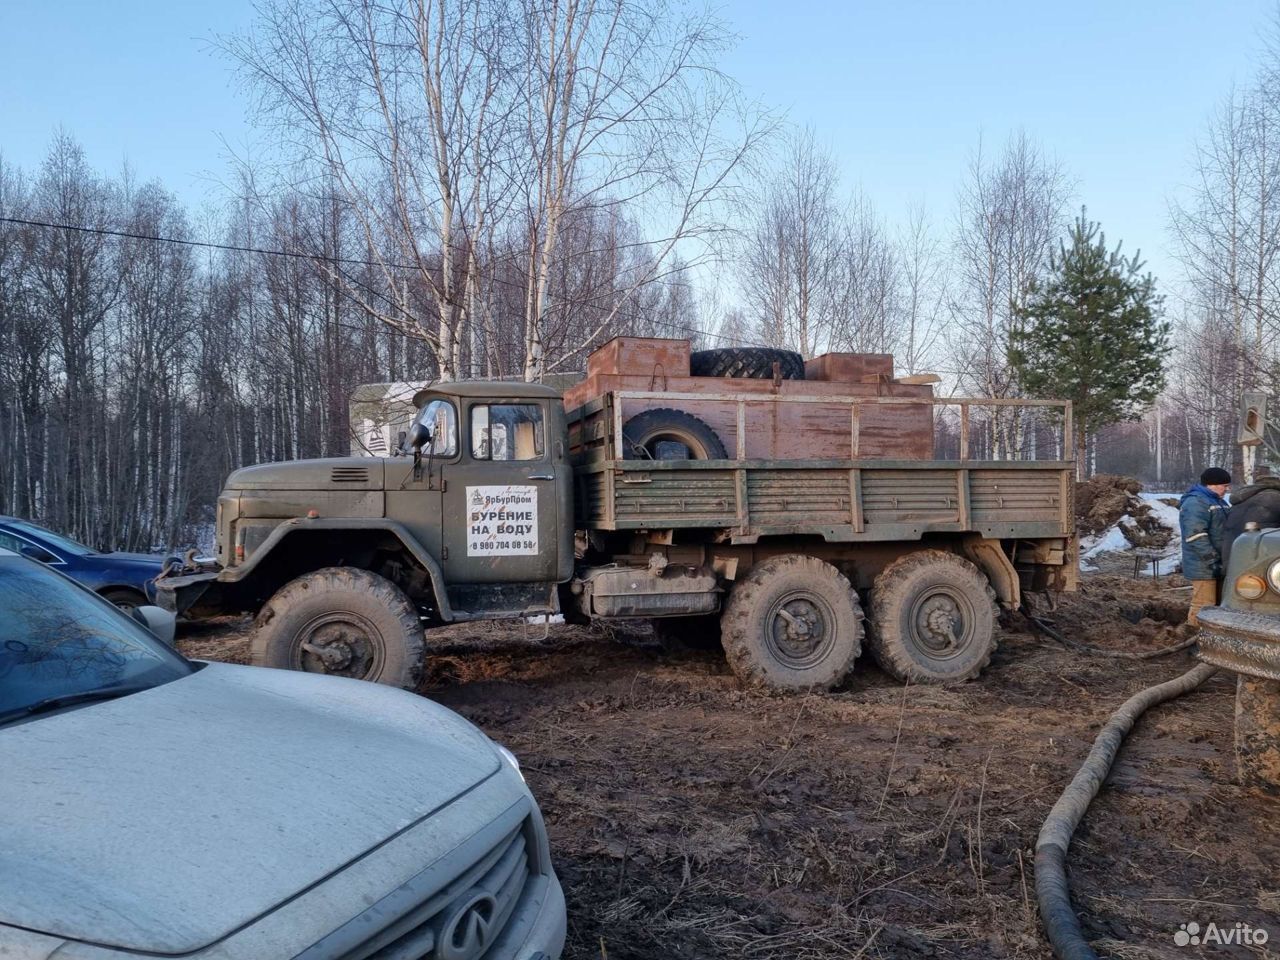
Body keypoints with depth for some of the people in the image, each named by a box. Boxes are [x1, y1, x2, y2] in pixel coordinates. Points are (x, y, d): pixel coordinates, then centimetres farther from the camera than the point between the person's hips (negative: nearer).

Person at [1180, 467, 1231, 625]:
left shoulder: (1218, 501, 18)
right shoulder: (1195, 503, -15)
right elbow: (1196, 536, -23)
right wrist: (1213, 561, -22)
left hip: (1219, 565, 10)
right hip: (1204, 566, -10)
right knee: (1203, 608, -9)